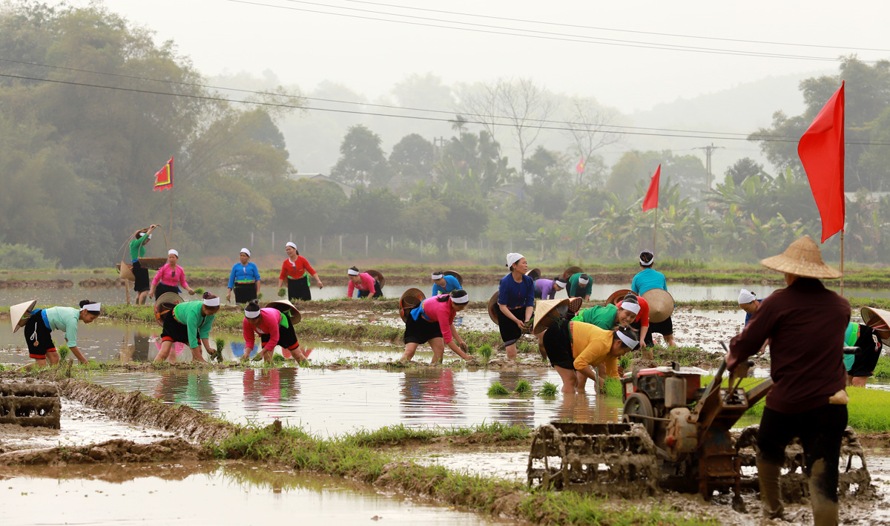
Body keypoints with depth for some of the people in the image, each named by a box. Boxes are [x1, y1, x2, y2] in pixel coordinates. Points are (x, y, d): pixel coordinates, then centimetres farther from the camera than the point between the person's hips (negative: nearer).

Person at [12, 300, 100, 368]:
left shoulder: (74, 314, 4)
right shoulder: (72, 319, -25)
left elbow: (69, 339, 11)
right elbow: (72, 346, -23)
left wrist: (83, 358, 6)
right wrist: (84, 361, -15)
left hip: (44, 328, 10)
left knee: (54, 359, 0)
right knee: (41, 365, -11)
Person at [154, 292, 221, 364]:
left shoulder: (211, 314, -25)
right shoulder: (193, 312, -44)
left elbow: (204, 332, -14)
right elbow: (192, 338, -41)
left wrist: (208, 348, -27)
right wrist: (201, 360, -41)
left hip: (189, 324, 6)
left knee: (198, 351, -9)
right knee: (164, 352, -18)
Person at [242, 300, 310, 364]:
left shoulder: (269, 318, -46)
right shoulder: (246, 322, -32)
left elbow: (274, 338, -37)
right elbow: (249, 340, -22)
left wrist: (261, 352, -42)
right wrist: (247, 353, -41)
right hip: (266, 331, 4)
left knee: (296, 352, 6)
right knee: (267, 358, -14)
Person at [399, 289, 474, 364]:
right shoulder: (442, 309, -41)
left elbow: (449, 324, 0)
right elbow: (447, 338, -40)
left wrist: (460, 341, -11)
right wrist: (464, 356, -42)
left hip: (432, 322, 7)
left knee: (440, 350, -11)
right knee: (410, 351, -22)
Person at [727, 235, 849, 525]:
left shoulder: (779, 302, -9)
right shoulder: (841, 306, 5)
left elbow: (747, 344, -4)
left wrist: (732, 357, 20)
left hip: (786, 403, -2)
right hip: (831, 406, 2)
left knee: (768, 451, 30)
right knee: (824, 483, -1)